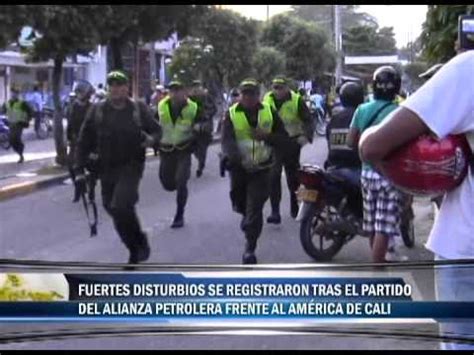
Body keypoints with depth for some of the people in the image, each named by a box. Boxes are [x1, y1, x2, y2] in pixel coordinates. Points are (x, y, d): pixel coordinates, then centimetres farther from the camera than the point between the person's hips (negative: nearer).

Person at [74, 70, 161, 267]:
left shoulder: (139, 109, -2)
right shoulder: (97, 110, 0)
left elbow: (156, 130, 9)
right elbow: (84, 141, 2)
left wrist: (150, 139, -16)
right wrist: (79, 170, -4)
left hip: (131, 166, -3)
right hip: (107, 169, 4)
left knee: (120, 206, -23)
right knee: (114, 210, 11)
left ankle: (140, 241, 2)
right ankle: (135, 251, 30)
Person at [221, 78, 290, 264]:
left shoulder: (269, 112, -1)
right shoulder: (232, 114, -7)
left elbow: (284, 138, 0)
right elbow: (227, 141, -20)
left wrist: (266, 136, -19)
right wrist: (239, 159, -39)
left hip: (262, 168, -1)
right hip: (239, 168, 1)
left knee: (255, 210, -7)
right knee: (240, 204, 18)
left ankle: (250, 248, 3)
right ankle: (247, 216, 54)